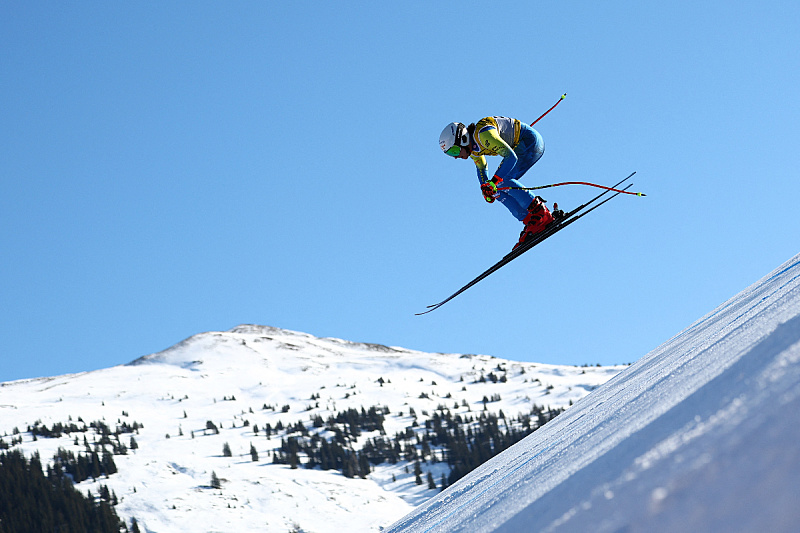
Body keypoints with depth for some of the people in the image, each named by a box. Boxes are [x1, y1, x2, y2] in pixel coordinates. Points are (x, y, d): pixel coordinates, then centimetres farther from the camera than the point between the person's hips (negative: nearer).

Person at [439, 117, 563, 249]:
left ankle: (541, 212, -21)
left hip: (532, 141, -10)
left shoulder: (483, 134, -30)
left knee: (502, 181, -23)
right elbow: (481, 167, 20)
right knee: (498, 190, 0)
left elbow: (511, 157, -36)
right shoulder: (471, 146, 0)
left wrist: (493, 182, -41)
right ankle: (530, 221, -2)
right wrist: (486, 189, 4)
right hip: (519, 147, 10)